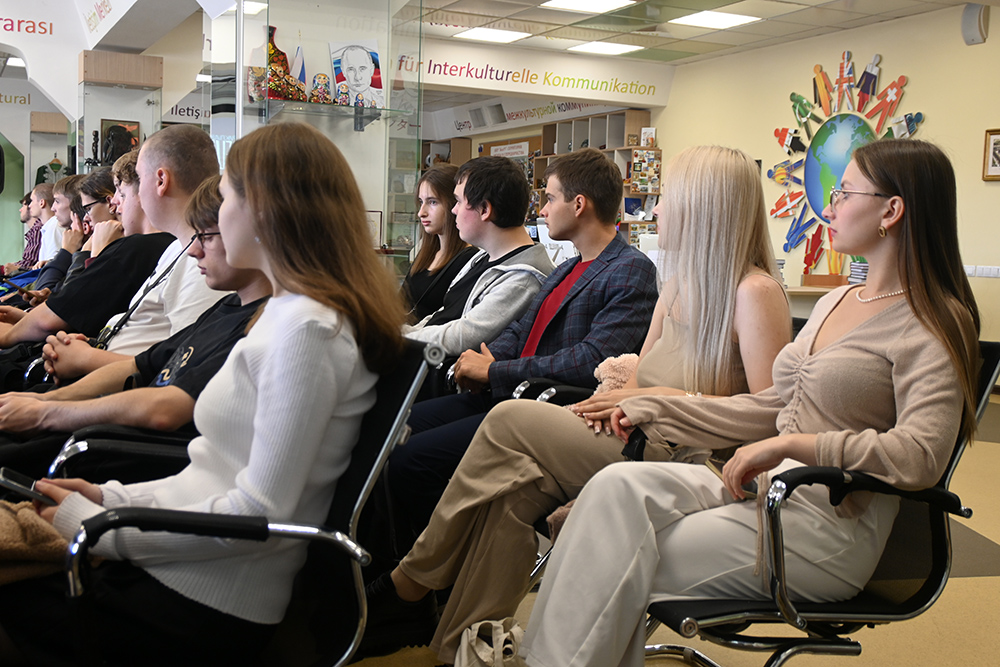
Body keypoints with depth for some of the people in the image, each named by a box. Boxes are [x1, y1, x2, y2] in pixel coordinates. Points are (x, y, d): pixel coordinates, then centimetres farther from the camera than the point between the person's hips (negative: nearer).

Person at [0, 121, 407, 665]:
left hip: (207, 610, -9)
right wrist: (114, 498, 8)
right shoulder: (290, 313, 13)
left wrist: (97, 527, -14)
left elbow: (263, 514, -22)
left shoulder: (307, 329, -19)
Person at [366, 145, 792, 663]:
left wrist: (665, 399, -16)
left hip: (695, 462, -8)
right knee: (512, 490, -17)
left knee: (512, 421, -15)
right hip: (645, 443, 8)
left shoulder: (755, 293, -11)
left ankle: (409, 585, 0)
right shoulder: (678, 282, 16)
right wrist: (618, 396, -3)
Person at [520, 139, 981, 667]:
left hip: (831, 529, -7)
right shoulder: (835, 303, 17)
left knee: (619, 565, -19)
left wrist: (789, 445, -25)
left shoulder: (929, 327, -9)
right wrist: (652, 410, 15)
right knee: (620, 484, -19)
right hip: (768, 491, 7)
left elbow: (921, 456, -22)